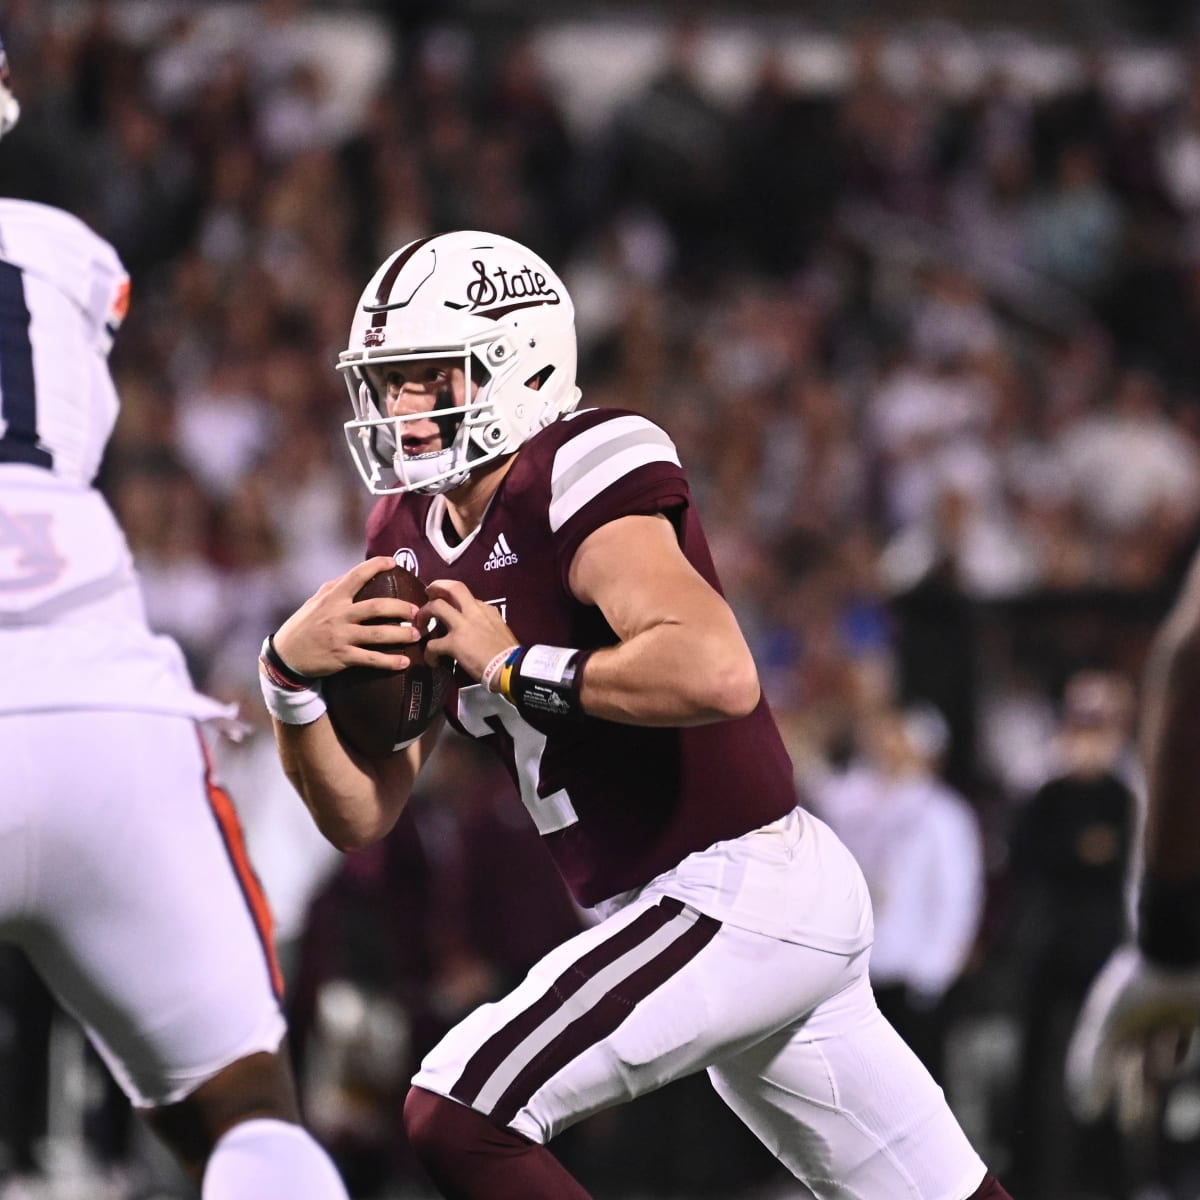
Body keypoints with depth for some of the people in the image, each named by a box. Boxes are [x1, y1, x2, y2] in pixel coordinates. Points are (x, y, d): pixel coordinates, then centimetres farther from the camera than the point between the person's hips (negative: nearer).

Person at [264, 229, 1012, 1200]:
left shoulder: (577, 476, -16)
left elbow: (715, 673, -34)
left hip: (738, 892, -9)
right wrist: (292, 672, -7)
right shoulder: (415, 540, 10)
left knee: (459, 1119, -16)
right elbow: (361, 817, 11)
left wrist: (516, 667, -21)